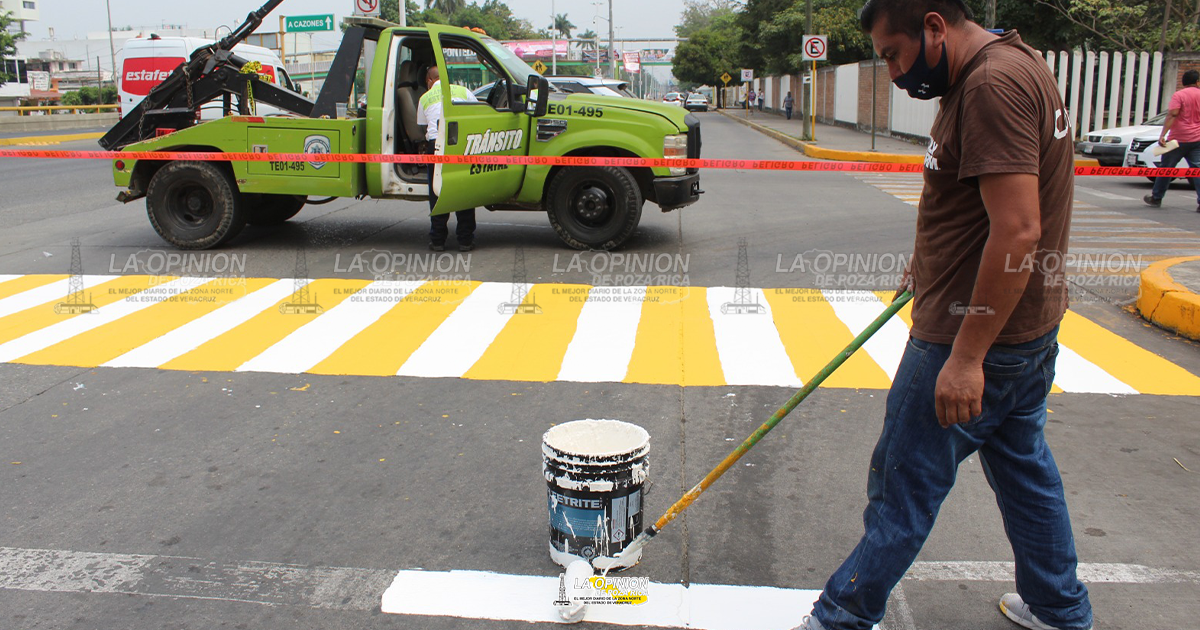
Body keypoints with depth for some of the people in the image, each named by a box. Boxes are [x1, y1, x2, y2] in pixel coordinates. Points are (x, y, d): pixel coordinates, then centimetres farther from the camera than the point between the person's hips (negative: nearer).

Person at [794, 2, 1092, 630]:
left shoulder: (994, 85, -22)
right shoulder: (1012, 66, 11)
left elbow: (1018, 230, -28)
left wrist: (966, 356, -27)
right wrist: (932, 260, 23)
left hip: (975, 336, -10)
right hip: (1028, 323, 10)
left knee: (904, 484, 3)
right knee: (1024, 465, 22)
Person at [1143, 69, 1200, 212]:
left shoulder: (1179, 95, -7)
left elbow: (1172, 115, -19)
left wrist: (1163, 134, -24)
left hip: (1179, 139, -4)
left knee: (1166, 168, 9)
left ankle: (1156, 198, 17)